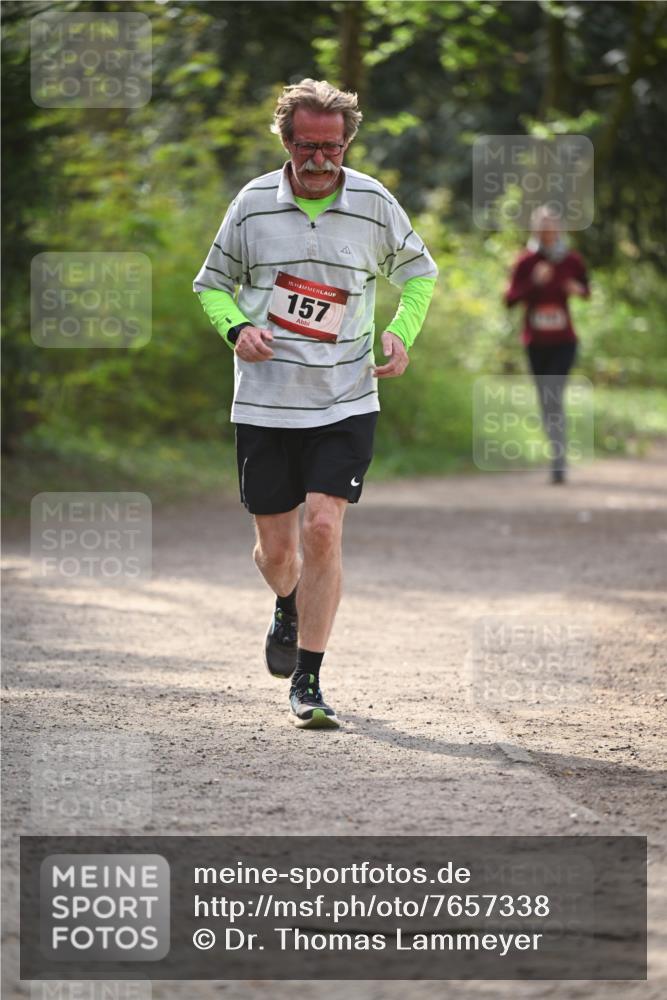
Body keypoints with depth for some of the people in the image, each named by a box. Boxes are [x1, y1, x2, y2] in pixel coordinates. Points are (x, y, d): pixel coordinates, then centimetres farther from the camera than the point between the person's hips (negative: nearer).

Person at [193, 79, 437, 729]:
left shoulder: (375, 205, -1)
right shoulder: (252, 204, -1)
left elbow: (417, 271, 16)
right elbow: (211, 283, 12)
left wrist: (401, 334, -1)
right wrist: (236, 328, -8)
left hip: (345, 404, -1)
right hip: (264, 404, 1)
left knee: (322, 529, -15)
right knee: (276, 546, 7)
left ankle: (307, 682, -6)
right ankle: (289, 610, 44)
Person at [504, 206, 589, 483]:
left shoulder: (573, 261, -1)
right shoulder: (526, 262, -3)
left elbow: (586, 290, 16)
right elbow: (510, 298, -8)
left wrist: (579, 290, -8)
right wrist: (534, 282, -22)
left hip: (564, 341, -2)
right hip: (535, 342, 2)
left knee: (554, 398, -16)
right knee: (545, 400, 10)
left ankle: (558, 461, -19)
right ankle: (558, 454, 28)